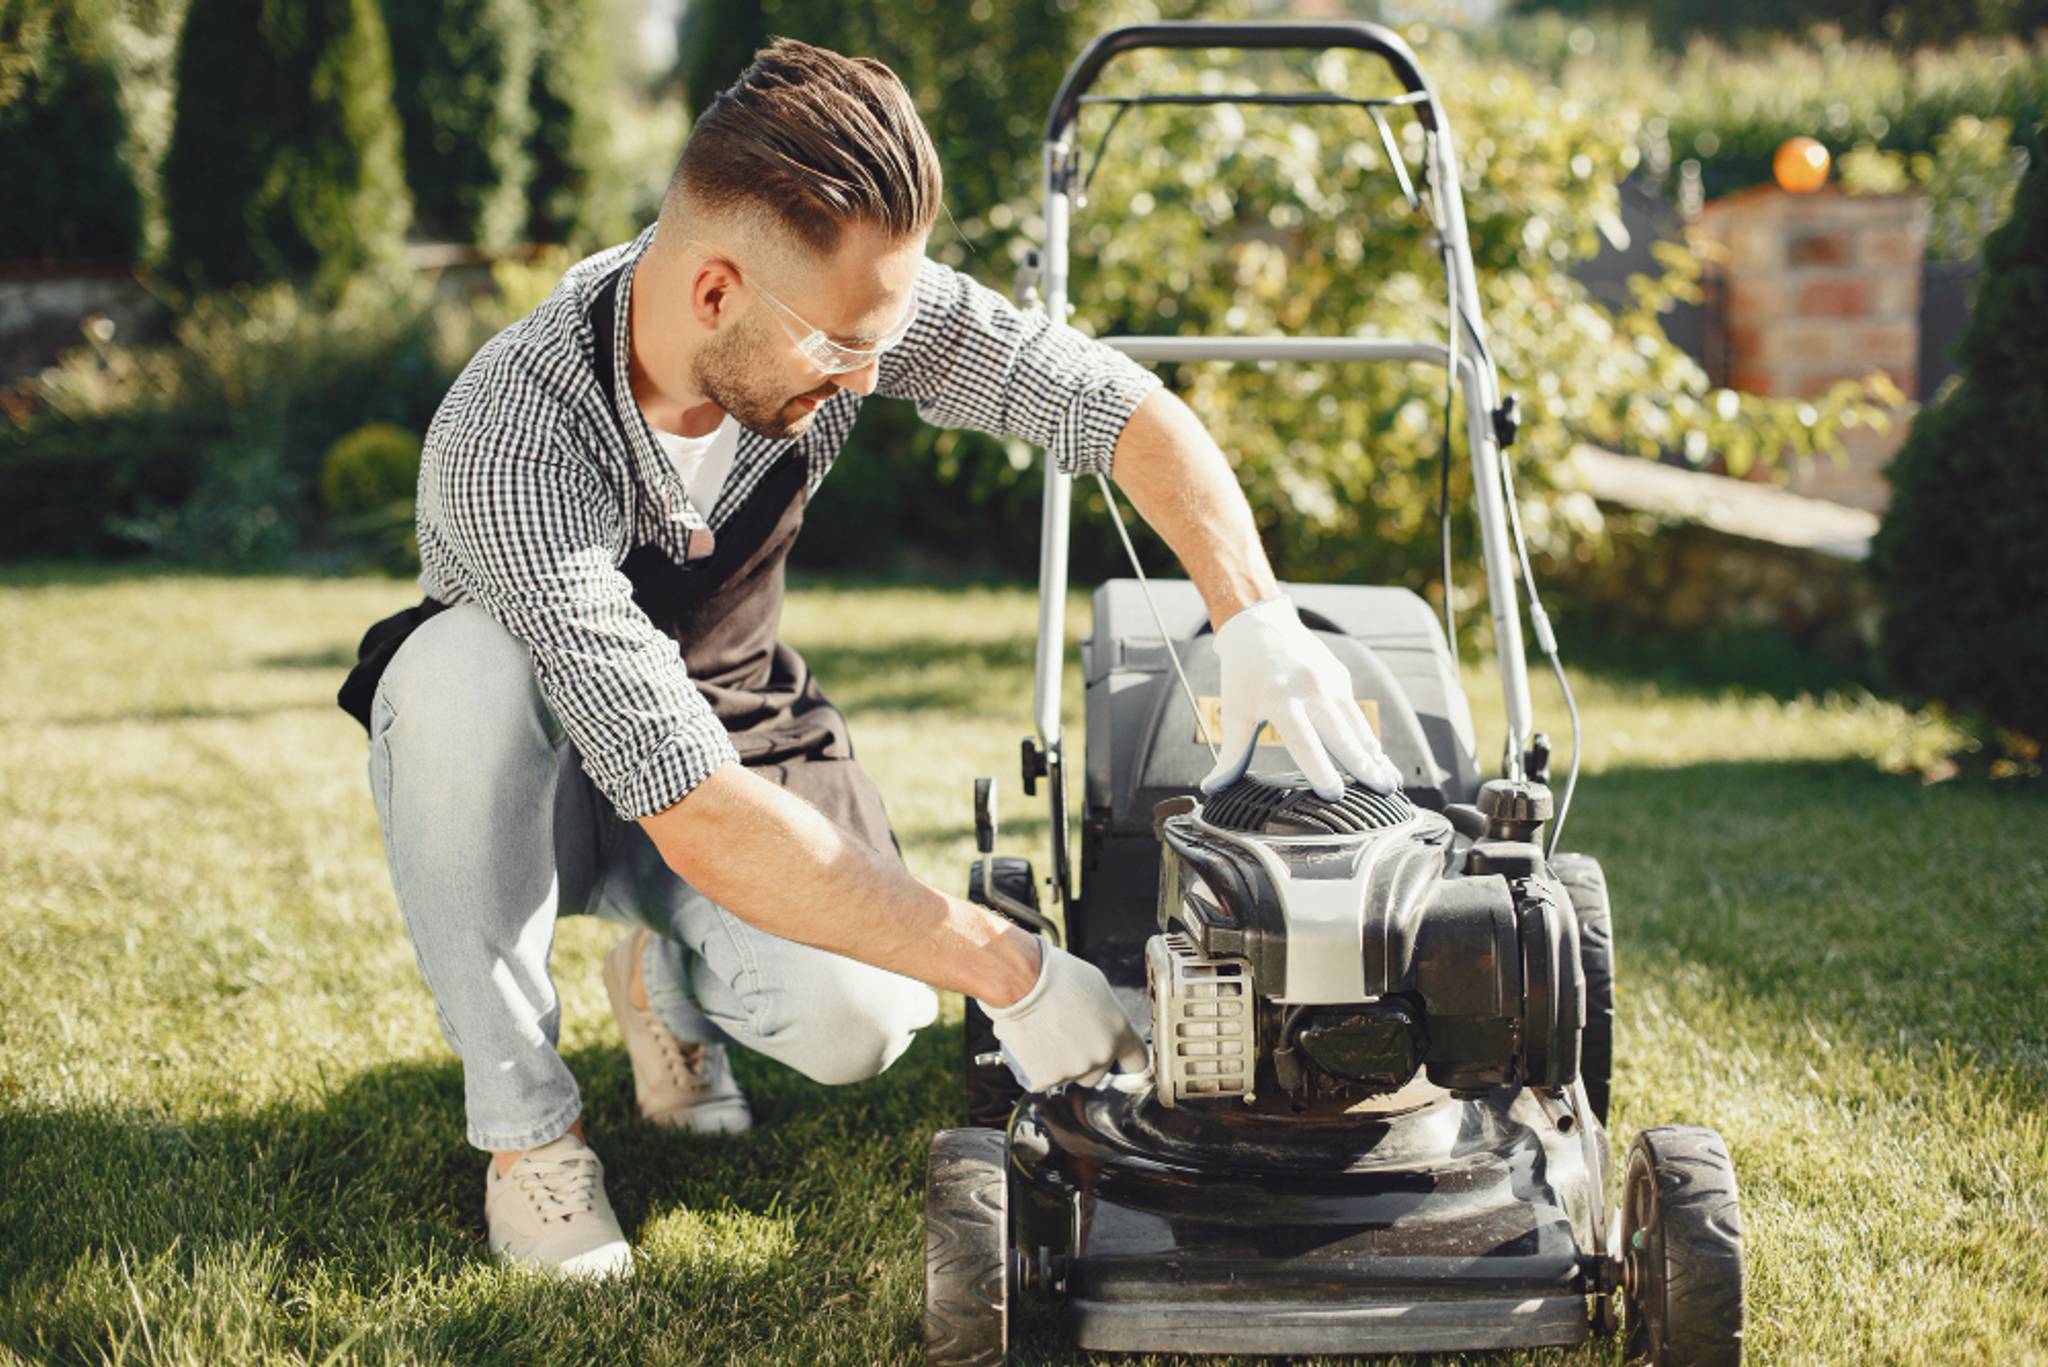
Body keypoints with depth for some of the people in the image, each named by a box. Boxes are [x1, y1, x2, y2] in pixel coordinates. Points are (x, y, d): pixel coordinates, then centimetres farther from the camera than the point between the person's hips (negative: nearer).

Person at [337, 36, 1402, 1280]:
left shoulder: (838, 293, -23)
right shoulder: (514, 443, -38)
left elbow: (1122, 403, -15)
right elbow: (702, 821, -42)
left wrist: (1261, 621, -31)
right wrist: (1007, 971, -41)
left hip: (732, 727, 3)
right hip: (533, 768, -3)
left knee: (854, 1025, -27)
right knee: (460, 666, -39)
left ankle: (670, 972, 9)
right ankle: (524, 1123, -20)